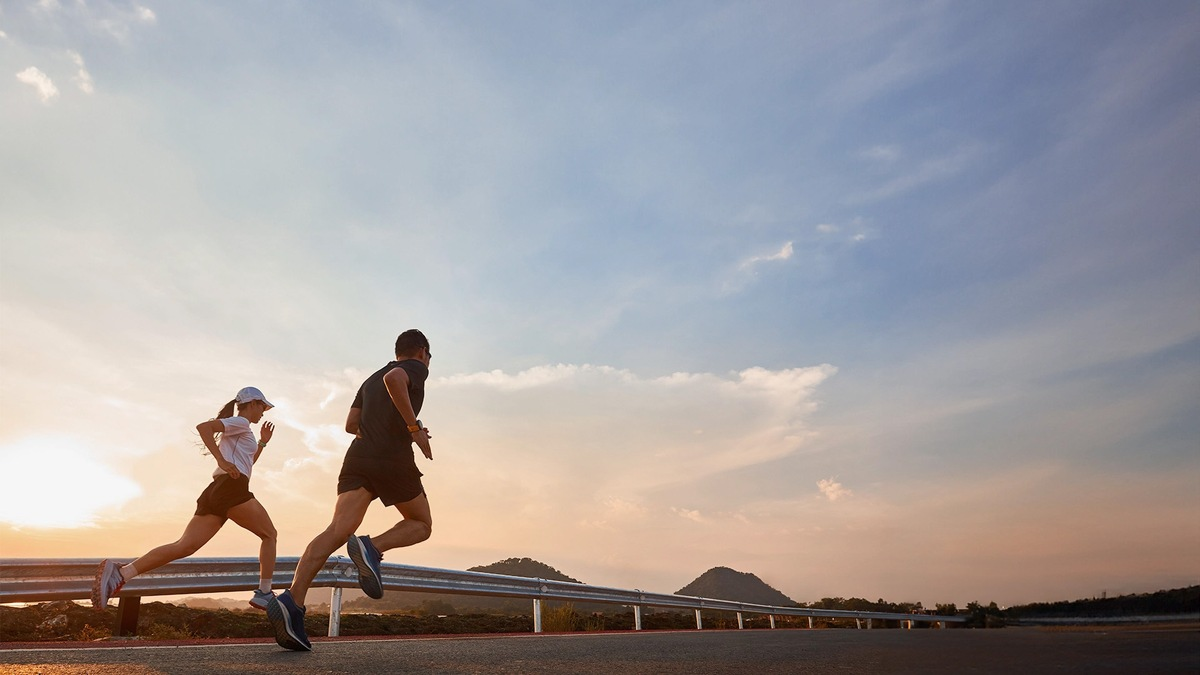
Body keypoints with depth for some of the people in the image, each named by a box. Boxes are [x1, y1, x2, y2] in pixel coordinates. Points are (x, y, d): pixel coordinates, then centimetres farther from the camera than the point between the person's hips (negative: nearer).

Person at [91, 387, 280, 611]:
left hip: (213, 492, 9)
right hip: (231, 488, -9)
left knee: (184, 546, -5)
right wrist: (221, 460, -21)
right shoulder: (240, 422, 3)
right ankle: (264, 594, -5)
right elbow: (203, 426, -14)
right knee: (269, 534, 2)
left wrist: (263, 442, 36)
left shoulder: (237, 429, 33)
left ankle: (121, 572, -21)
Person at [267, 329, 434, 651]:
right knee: (421, 524, 12)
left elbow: (351, 425, 25)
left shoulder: (370, 380, 29)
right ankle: (372, 547, -17)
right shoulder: (416, 368, 8)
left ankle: (292, 600, -28)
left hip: (358, 456, 6)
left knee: (339, 529, -9)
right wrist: (413, 427, -12)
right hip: (394, 459, -6)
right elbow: (393, 379, -16)